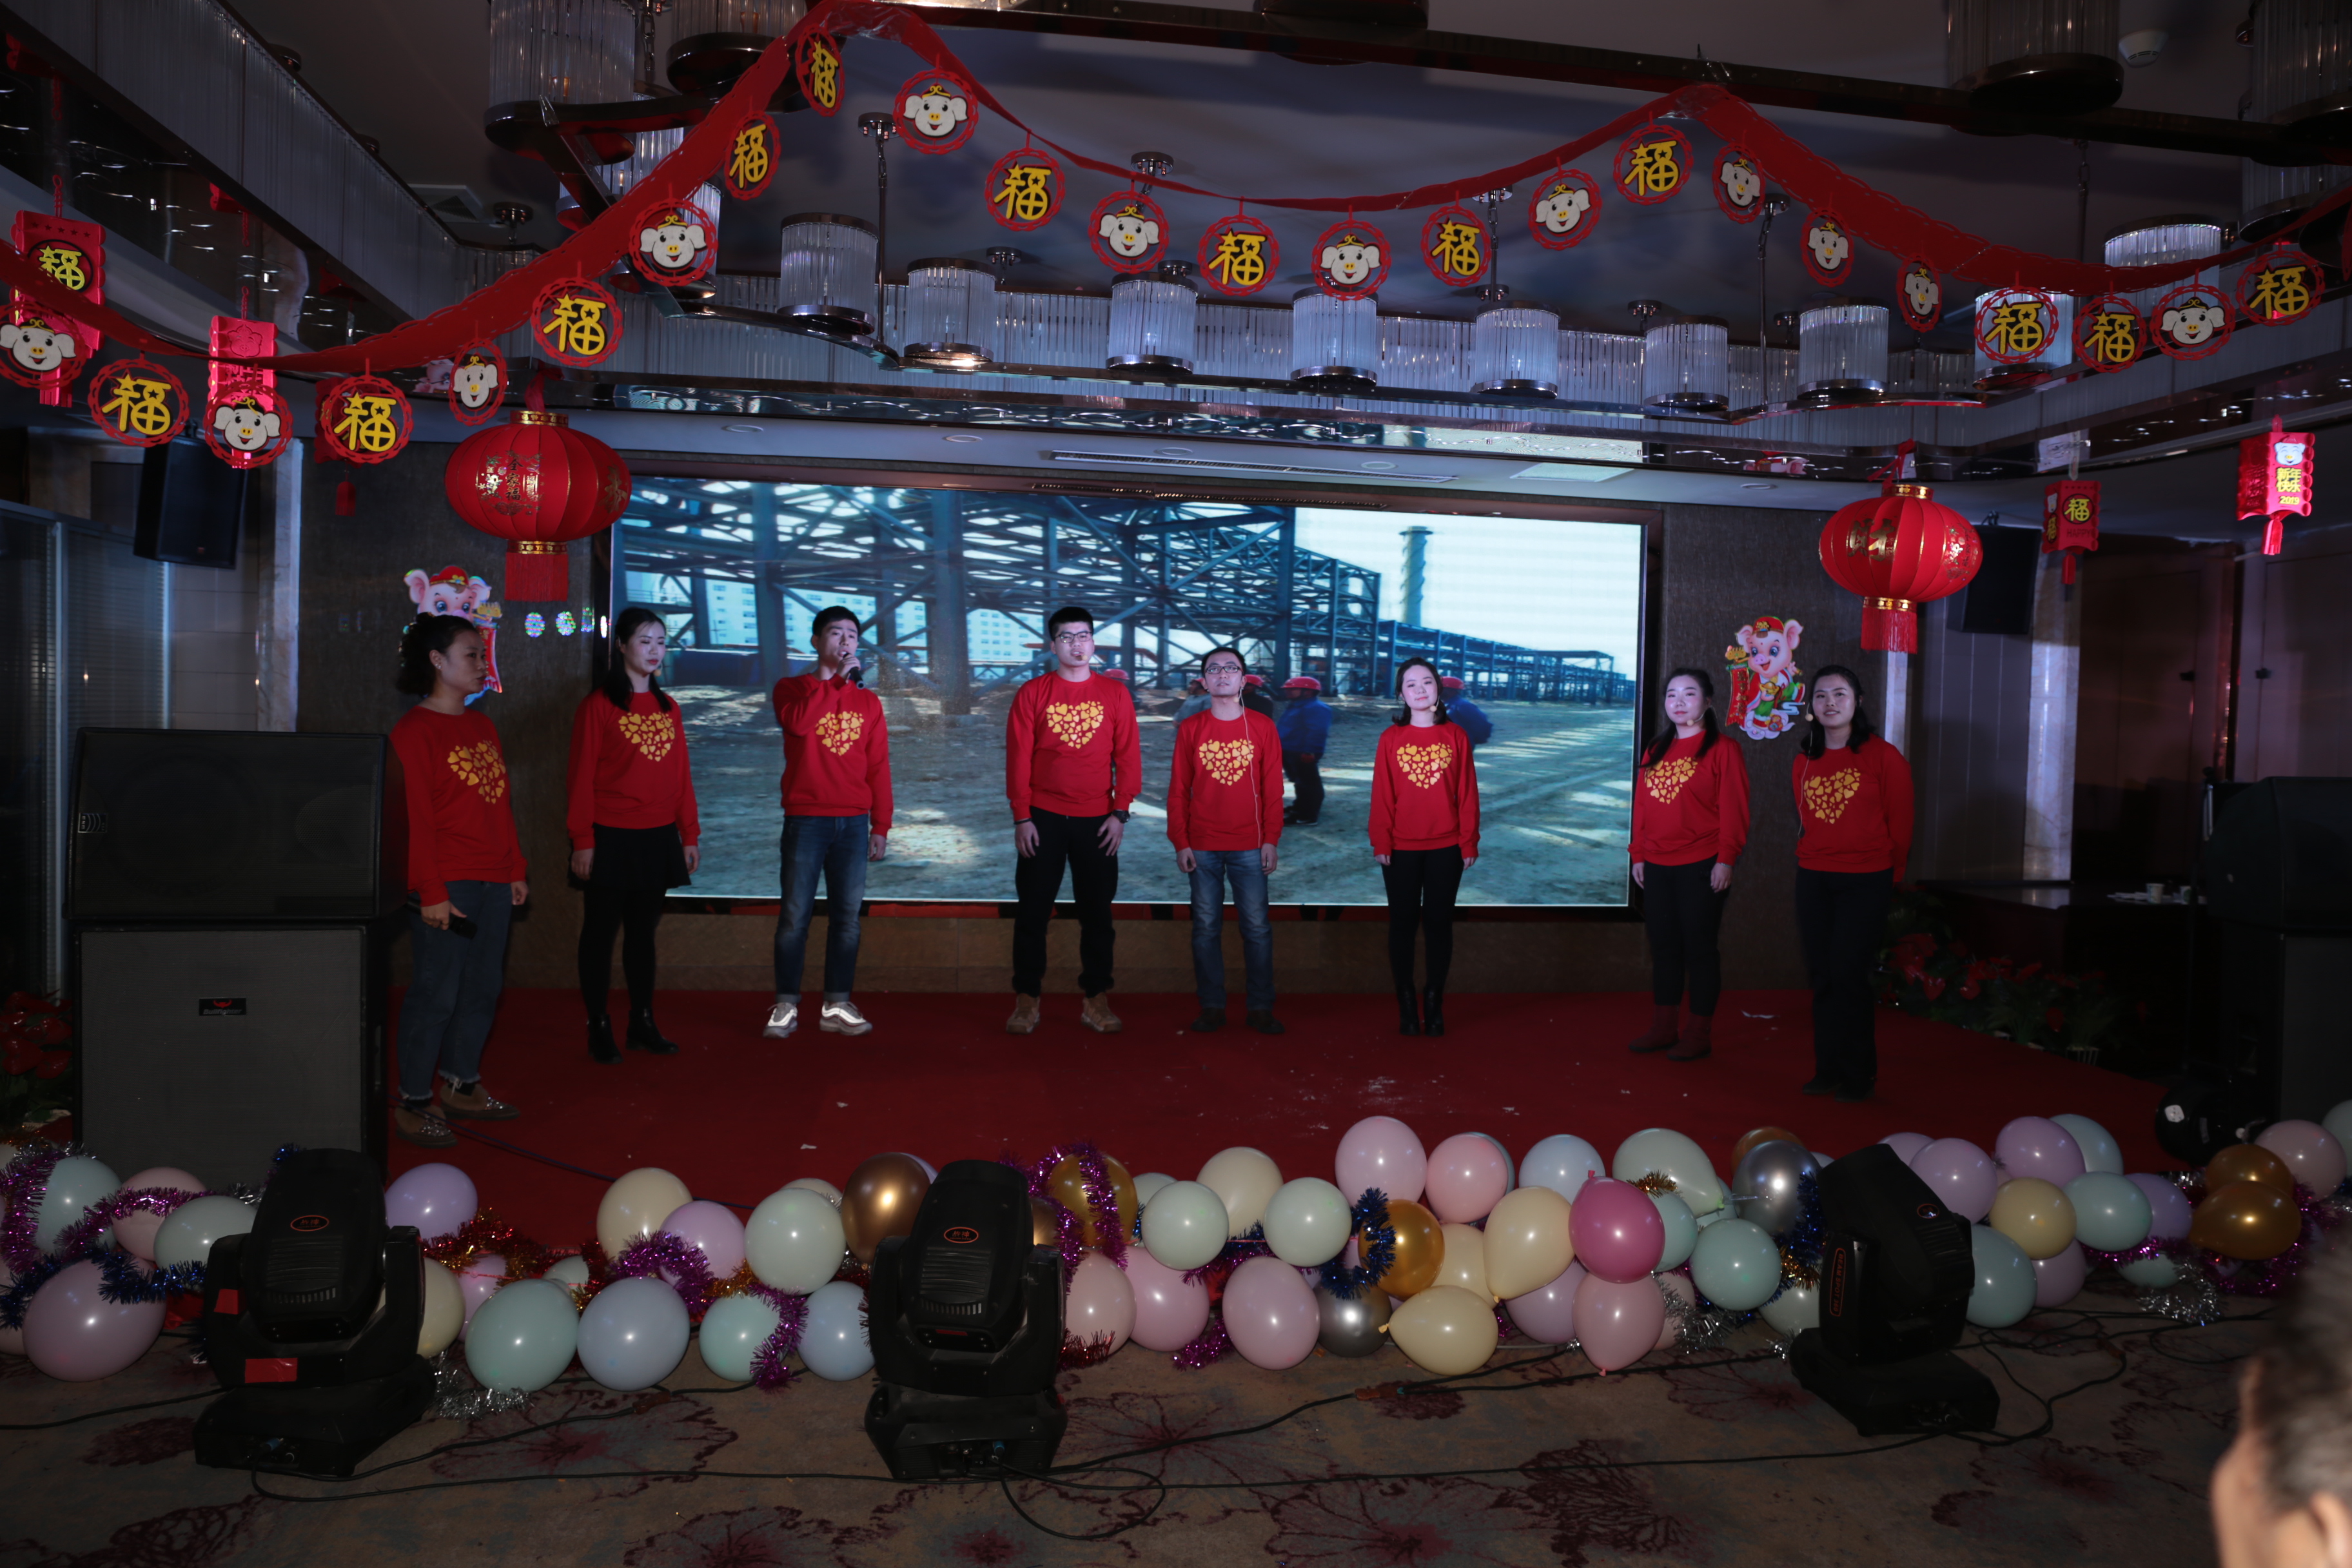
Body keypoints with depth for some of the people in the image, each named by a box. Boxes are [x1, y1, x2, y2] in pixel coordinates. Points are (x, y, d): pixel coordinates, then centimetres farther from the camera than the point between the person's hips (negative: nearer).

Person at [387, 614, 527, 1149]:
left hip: (494, 882, 8)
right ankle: (413, 1102, 8)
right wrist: (431, 892, -16)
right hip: (448, 886, -8)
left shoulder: (482, 725, 16)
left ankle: (461, 1083, 27)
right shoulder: (415, 730, -8)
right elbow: (416, 818, -13)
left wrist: (516, 869, 15)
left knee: (484, 987, 13)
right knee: (436, 991, -3)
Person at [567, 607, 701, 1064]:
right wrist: (583, 840, -11)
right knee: (601, 931, 5)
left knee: (643, 930, 12)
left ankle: (642, 1023, 21)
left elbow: (682, 775, 11)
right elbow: (582, 776, -8)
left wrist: (690, 833, 8)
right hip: (611, 838, -5)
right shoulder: (599, 704, -6)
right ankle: (599, 1028, 13)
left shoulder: (668, 707, 10)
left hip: (658, 838, 5)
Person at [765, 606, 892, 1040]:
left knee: (847, 915, 4)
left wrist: (881, 826, 5)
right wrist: (837, 680, -13)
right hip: (805, 820, -3)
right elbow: (798, 722, -19)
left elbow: (879, 767, 10)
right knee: (795, 915, -1)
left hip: (853, 822, 3)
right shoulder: (792, 688, 5)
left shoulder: (868, 701, 12)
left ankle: (837, 1006, 12)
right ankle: (786, 1006, 7)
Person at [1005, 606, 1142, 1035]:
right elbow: (1018, 758, -1)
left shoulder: (1115, 694, 4)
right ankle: (1026, 999, 12)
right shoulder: (1032, 694, 2)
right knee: (1033, 911, 3)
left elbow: (1128, 757, 3)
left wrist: (1120, 813, -4)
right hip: (1043, 820, -1)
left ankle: (1096, 1000, 15)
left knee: (1097, 912, 5)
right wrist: (1021, 817, -6)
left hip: (1096, 821, 1)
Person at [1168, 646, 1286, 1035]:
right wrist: (1180, 842, -2)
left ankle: (1261, 1008, 9)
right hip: (1202, 848, 1)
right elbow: (1178, 791, 4)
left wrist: (1271, 839, -3)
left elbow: (1273, 788, 2)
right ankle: (1212, 1007, 13)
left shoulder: (1262, 727, 3)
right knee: (1206, 928, 5)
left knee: (1257, 927, 1)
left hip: (1250, 847, 0)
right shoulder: (1190, 729, 4)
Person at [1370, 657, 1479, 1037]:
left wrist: (1469, 842, -1)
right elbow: (1382, 794, -1)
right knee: (1403, 923, 5)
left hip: (1446, 849, 0)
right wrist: (1380, 842, -5)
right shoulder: (1391, 738, 0)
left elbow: (1467, 793, 2)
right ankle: (1406, 1006, 12)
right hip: (1401, 849, 0)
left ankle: (1434, 1003, 15)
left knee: (1439, 923, 6)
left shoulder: (1455, 736, 2)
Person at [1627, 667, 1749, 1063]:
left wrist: (1726, 859, -14)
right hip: (1657, 867, 6)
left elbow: (1734, 811, -9)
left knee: (1699, 947, 1)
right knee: (1663, 947, 11)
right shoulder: (1655, 751, 14)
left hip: (1701, 867, -6)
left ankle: (1698, 1034, 10)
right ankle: (1663, 1028, 21)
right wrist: (1638, 854, 10)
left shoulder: (1722, 749, -5)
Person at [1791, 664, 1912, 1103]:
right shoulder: (1804, 763, 10)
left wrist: (1890, 874, 6)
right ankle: (1828, 1070, 17)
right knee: (1821, 977, 6)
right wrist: (1811, 861, 10)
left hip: (1866, 882, -4)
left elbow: (1900, 824, 1)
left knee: (1848, 975, -7)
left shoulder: (1882, 756, -4)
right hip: (1813, 881, 5)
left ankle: (1858, 1075, 7)